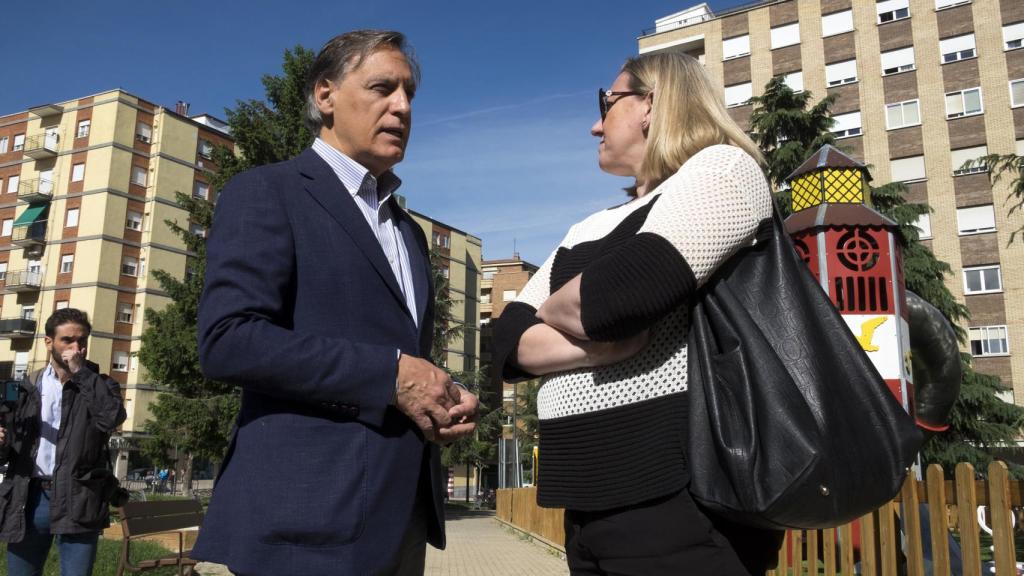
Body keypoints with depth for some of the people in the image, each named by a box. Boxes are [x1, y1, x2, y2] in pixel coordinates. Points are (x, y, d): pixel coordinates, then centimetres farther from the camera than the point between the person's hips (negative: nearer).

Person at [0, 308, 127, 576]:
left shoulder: (100, 385, 6)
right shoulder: (28, 387, 12)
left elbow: (113, 417, -16)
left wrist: (81, 372, -11)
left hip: (78, 500, -2)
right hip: (28, 498, 3)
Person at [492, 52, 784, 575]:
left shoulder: (720, 166, -4)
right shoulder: (591, 229, 17)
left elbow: (617, 295, -21)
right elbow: (510, 339, 7)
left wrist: (552, 310, 1)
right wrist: (594, 343, -13)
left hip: (684, 499, -7)